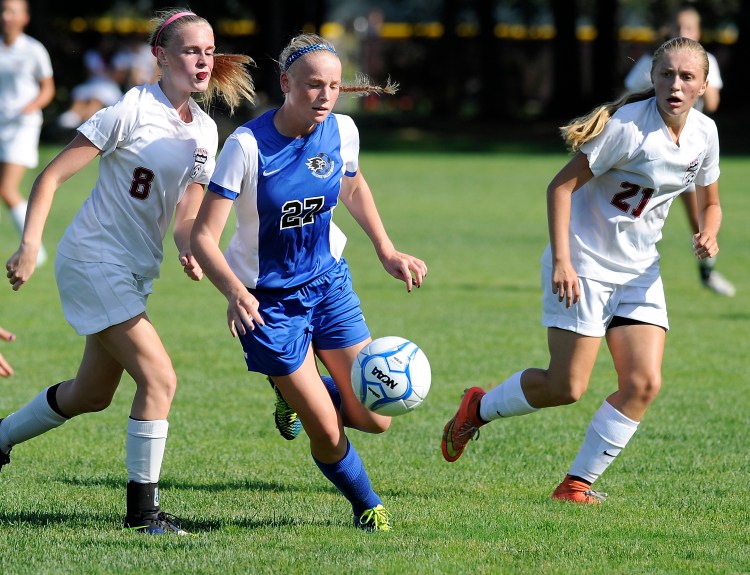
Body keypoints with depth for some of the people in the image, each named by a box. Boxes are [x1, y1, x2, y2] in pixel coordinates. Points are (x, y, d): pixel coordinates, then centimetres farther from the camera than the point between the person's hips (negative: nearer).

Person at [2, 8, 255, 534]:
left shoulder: (205, 131, 5)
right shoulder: (134, 111, -16)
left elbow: (187, 214, 6)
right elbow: (52, 176, -15)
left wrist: (190, 250, -16)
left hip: (136, 272, 8)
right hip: (95, 260, -8)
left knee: (93, 394, 18)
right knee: (159, 378, -15)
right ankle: (142, 509, -6)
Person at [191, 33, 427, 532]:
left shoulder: (342, 131, -10)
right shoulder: (248, 146, -25)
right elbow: (203, 236, -24)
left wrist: (387, 252, 7)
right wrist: (235, 292, -40)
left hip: (328, 281, 4)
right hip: (268, 300, -4)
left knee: (375, 419, -2)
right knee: (327, 433, -5)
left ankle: (304, 386, 30)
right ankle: (366, 505, 26)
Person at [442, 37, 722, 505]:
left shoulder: (704, 133, 1)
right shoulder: (628, 125, -19)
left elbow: (710, 202, 18)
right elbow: (562, 185, -17)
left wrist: (708, 236, -5)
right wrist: (562, 260, -26)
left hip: (639, 272, 6)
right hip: (583, 266, -6)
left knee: (645, 383, -8)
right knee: (566, 388, -7)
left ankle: (579, 483, 4)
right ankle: (477, 408, 21)